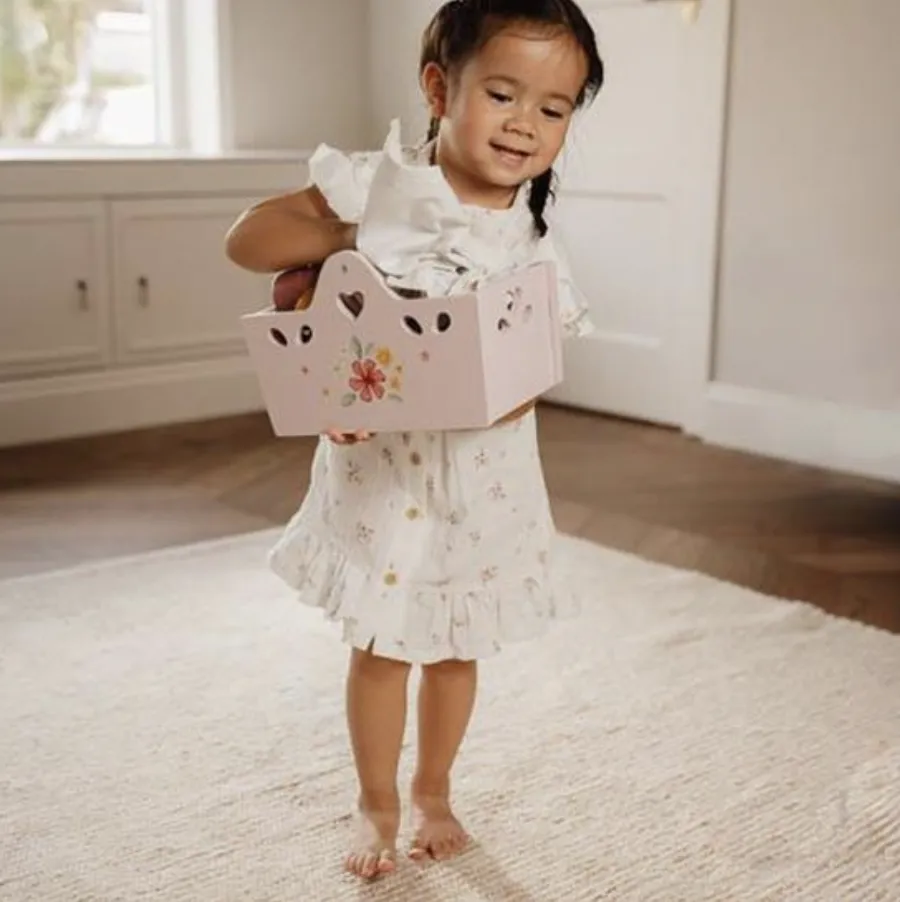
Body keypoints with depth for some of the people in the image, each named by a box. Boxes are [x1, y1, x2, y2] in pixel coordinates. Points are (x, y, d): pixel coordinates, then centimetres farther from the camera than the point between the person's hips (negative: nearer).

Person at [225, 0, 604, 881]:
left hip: (481, 473, 2)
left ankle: (434, 792, 42)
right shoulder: (378, 187, -10)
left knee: (456, 647, 17)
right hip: (378, 468, -2)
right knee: (380, 646, 11)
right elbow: (247, 236, -9)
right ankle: (378, 806, 34)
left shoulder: (534, 245, -5)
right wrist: (338, 236, -24)